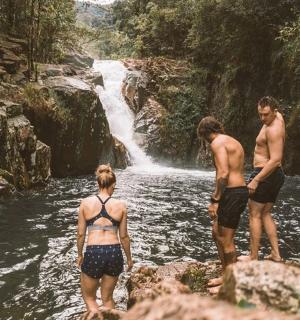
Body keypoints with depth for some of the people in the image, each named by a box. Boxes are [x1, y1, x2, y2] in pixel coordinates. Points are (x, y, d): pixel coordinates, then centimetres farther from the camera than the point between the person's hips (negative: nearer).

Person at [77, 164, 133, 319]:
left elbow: (80, 233, 3)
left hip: (93, 254, -1)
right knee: (107, 298, 22)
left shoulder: (85, 202, -1)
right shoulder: (121, 205, 0)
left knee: (88, 296, 22)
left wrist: (79, 254, 18)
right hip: (114, 253, 2)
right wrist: (129, 258, 18)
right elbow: (124, 236, 5)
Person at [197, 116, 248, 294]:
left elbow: (223, 173, -21)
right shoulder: (233, 141, 19)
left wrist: (215, 200, -17)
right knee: (217, 233, 20)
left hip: (232, 193, -10)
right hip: (240, 190, 10)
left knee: (226, 240, 1)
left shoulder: (218, 142, -10)